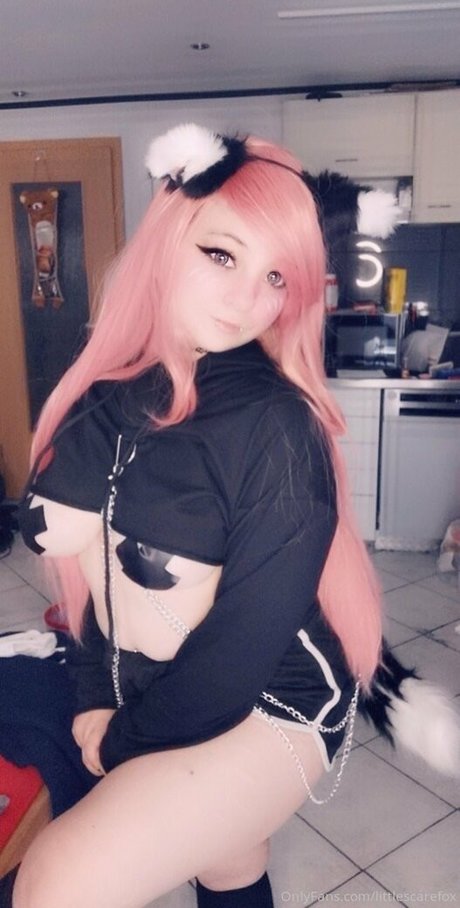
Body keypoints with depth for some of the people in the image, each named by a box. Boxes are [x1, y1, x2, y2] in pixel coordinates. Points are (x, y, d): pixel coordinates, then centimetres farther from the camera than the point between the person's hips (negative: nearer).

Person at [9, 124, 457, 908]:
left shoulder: (275, 426, -23)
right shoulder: (105, 394, -7)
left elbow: (251, 630, -21)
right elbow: (89, 561, 2)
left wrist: (124, 740, -10)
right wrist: (93, 695, -4)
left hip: (272, 706, -5)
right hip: (140, 695, 6)